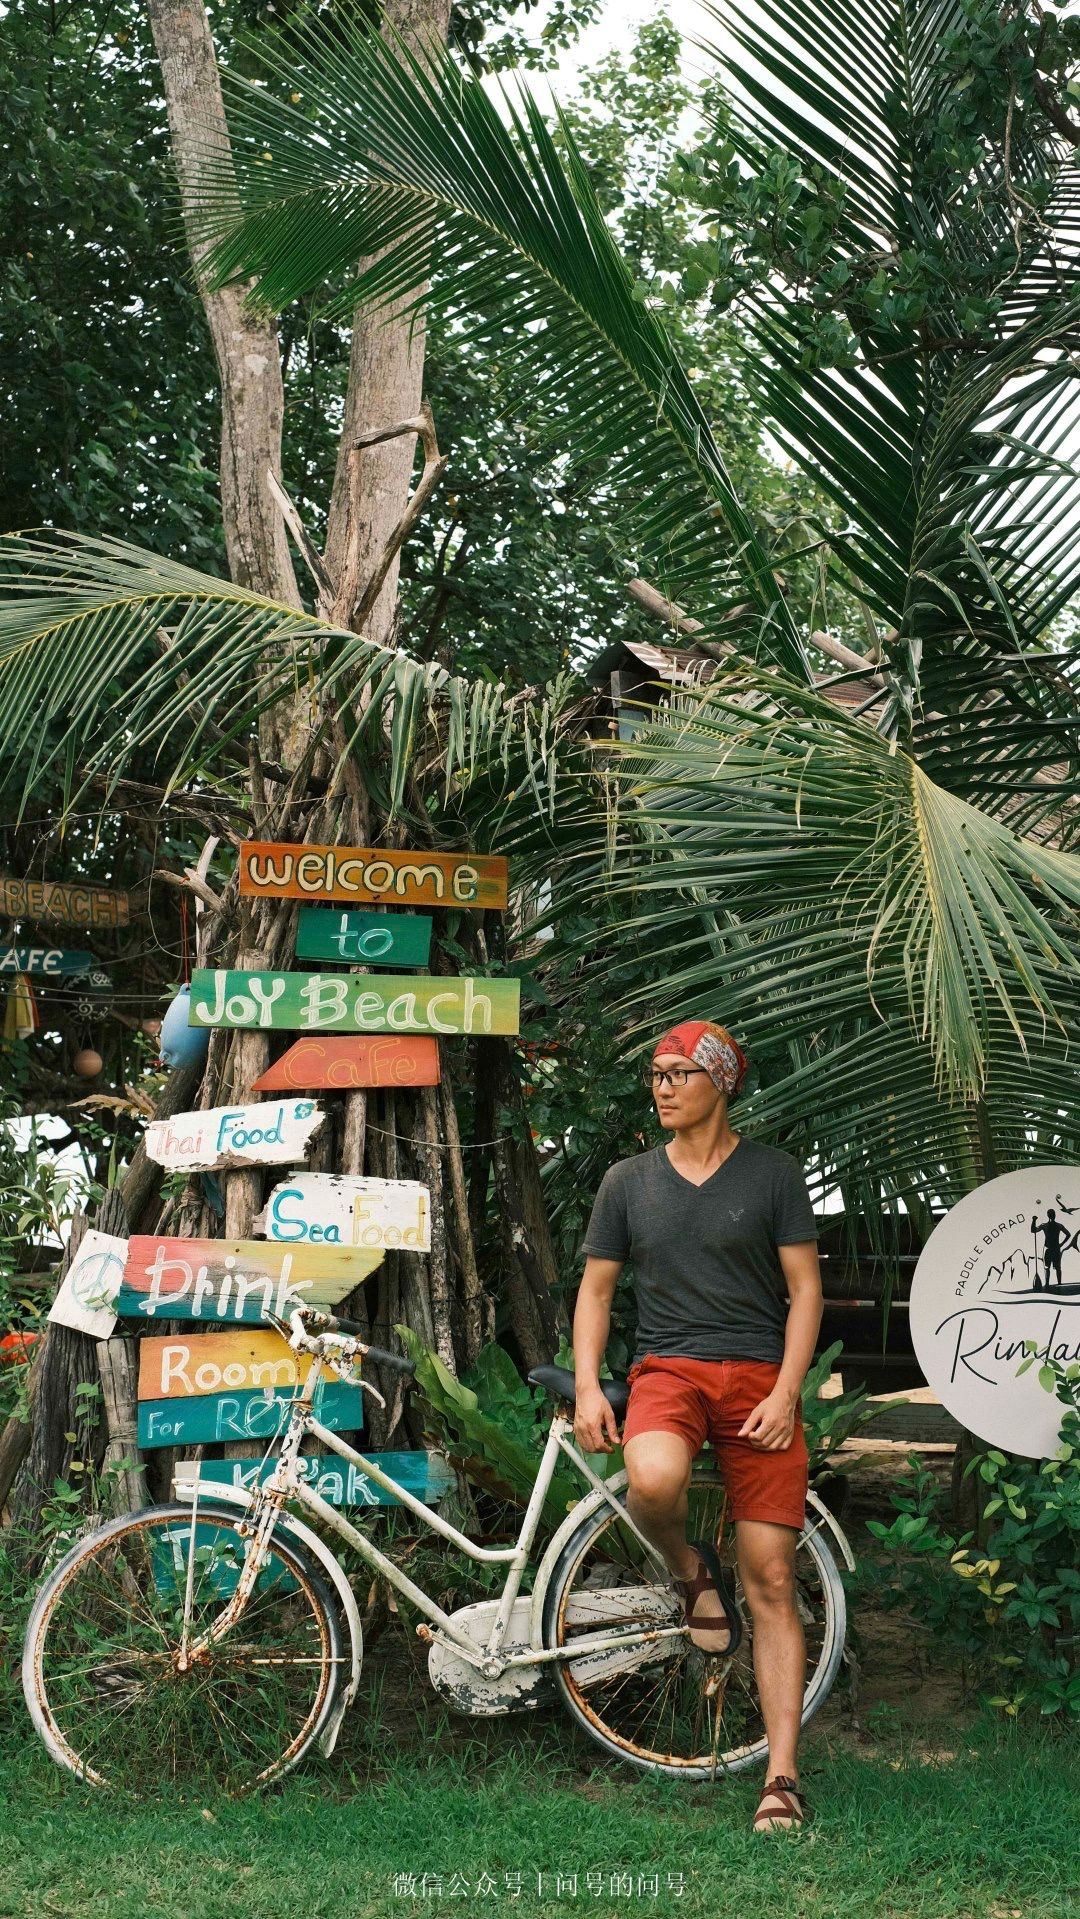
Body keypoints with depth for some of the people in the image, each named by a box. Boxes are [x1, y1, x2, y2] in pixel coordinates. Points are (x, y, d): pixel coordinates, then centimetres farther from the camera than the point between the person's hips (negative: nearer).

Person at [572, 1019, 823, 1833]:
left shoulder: (772, 1173, 4)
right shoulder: (628, 1181, 11)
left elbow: (805, 1287, 2)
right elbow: (596, 1287, 14)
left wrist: (785, 1393, -9)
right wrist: (587, 1387, 0)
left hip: (759, 1377, -1)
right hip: (667, 1369, 1)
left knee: (771, 1582, -5)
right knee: (653, 1482, -36)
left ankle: (783, 1777, 0)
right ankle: (690, 1571, 0)